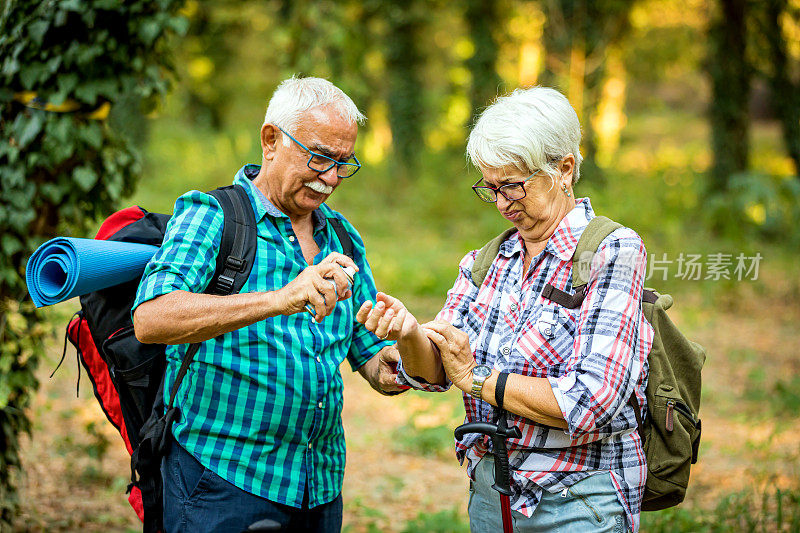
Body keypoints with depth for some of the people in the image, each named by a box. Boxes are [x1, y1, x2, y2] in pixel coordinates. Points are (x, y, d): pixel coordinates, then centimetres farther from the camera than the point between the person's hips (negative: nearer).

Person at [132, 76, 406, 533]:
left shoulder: (343, 238, 12)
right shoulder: (210, 217, -8)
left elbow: (369, 348, 16)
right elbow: (151, 319, -26)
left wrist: (389, 369, -9)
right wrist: (281, 300, -37)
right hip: (223, 480, -6)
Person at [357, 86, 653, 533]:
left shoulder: (612, 253, -13)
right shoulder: (487, 262, 6)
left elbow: (590, 403, -22)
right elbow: (433, 371, 1)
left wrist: (476, 378, -15)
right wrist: (410, 334, -21)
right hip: (488, 491, 6)